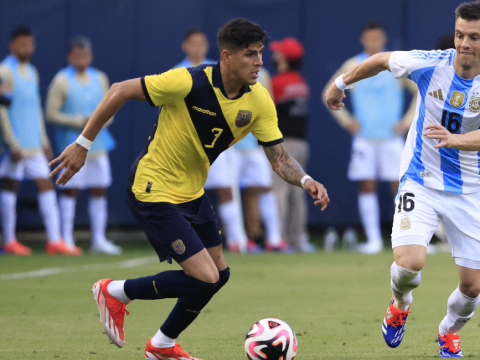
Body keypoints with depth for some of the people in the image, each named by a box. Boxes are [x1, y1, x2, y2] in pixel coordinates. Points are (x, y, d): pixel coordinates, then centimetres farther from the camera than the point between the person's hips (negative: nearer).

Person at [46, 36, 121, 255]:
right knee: (70, 190, -6)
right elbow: (52, 113, -8)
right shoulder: (62, 81, -4)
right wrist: (79, 121, -14)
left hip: (97, 144, 6)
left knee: (99, 190, 5)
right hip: (73, 145, -5)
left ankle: (99, 239, 11)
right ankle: (67, 240, -2)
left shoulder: (100, 79, 13)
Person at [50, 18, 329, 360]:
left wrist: (305, 180, -27)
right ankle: (115, 293, 7)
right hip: (154, 190, -8)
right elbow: (120, 92, -19)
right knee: (204, 278, -14)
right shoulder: (189, 82, -26)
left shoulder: (259, 101, -8)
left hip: (193, 191, 8)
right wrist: (83, 144, -16)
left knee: (219, 273, 13)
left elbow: (279, 155, -5)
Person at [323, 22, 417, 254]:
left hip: (391, 138, -1)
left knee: (399, 185, -6)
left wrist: (408, 121, 0)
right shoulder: (352, 67, 4)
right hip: (364, 137, 1)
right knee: (366, 186, -3)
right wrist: (346, 120, 3)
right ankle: (373, 240, 1)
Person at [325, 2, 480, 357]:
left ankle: (449, 332, 35)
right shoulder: (430, 64, -12)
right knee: (409, 262, -23)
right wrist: (341, 83, 21)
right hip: (420, 182, 0)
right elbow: (382, 60, 8)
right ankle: (400, 304, 14)